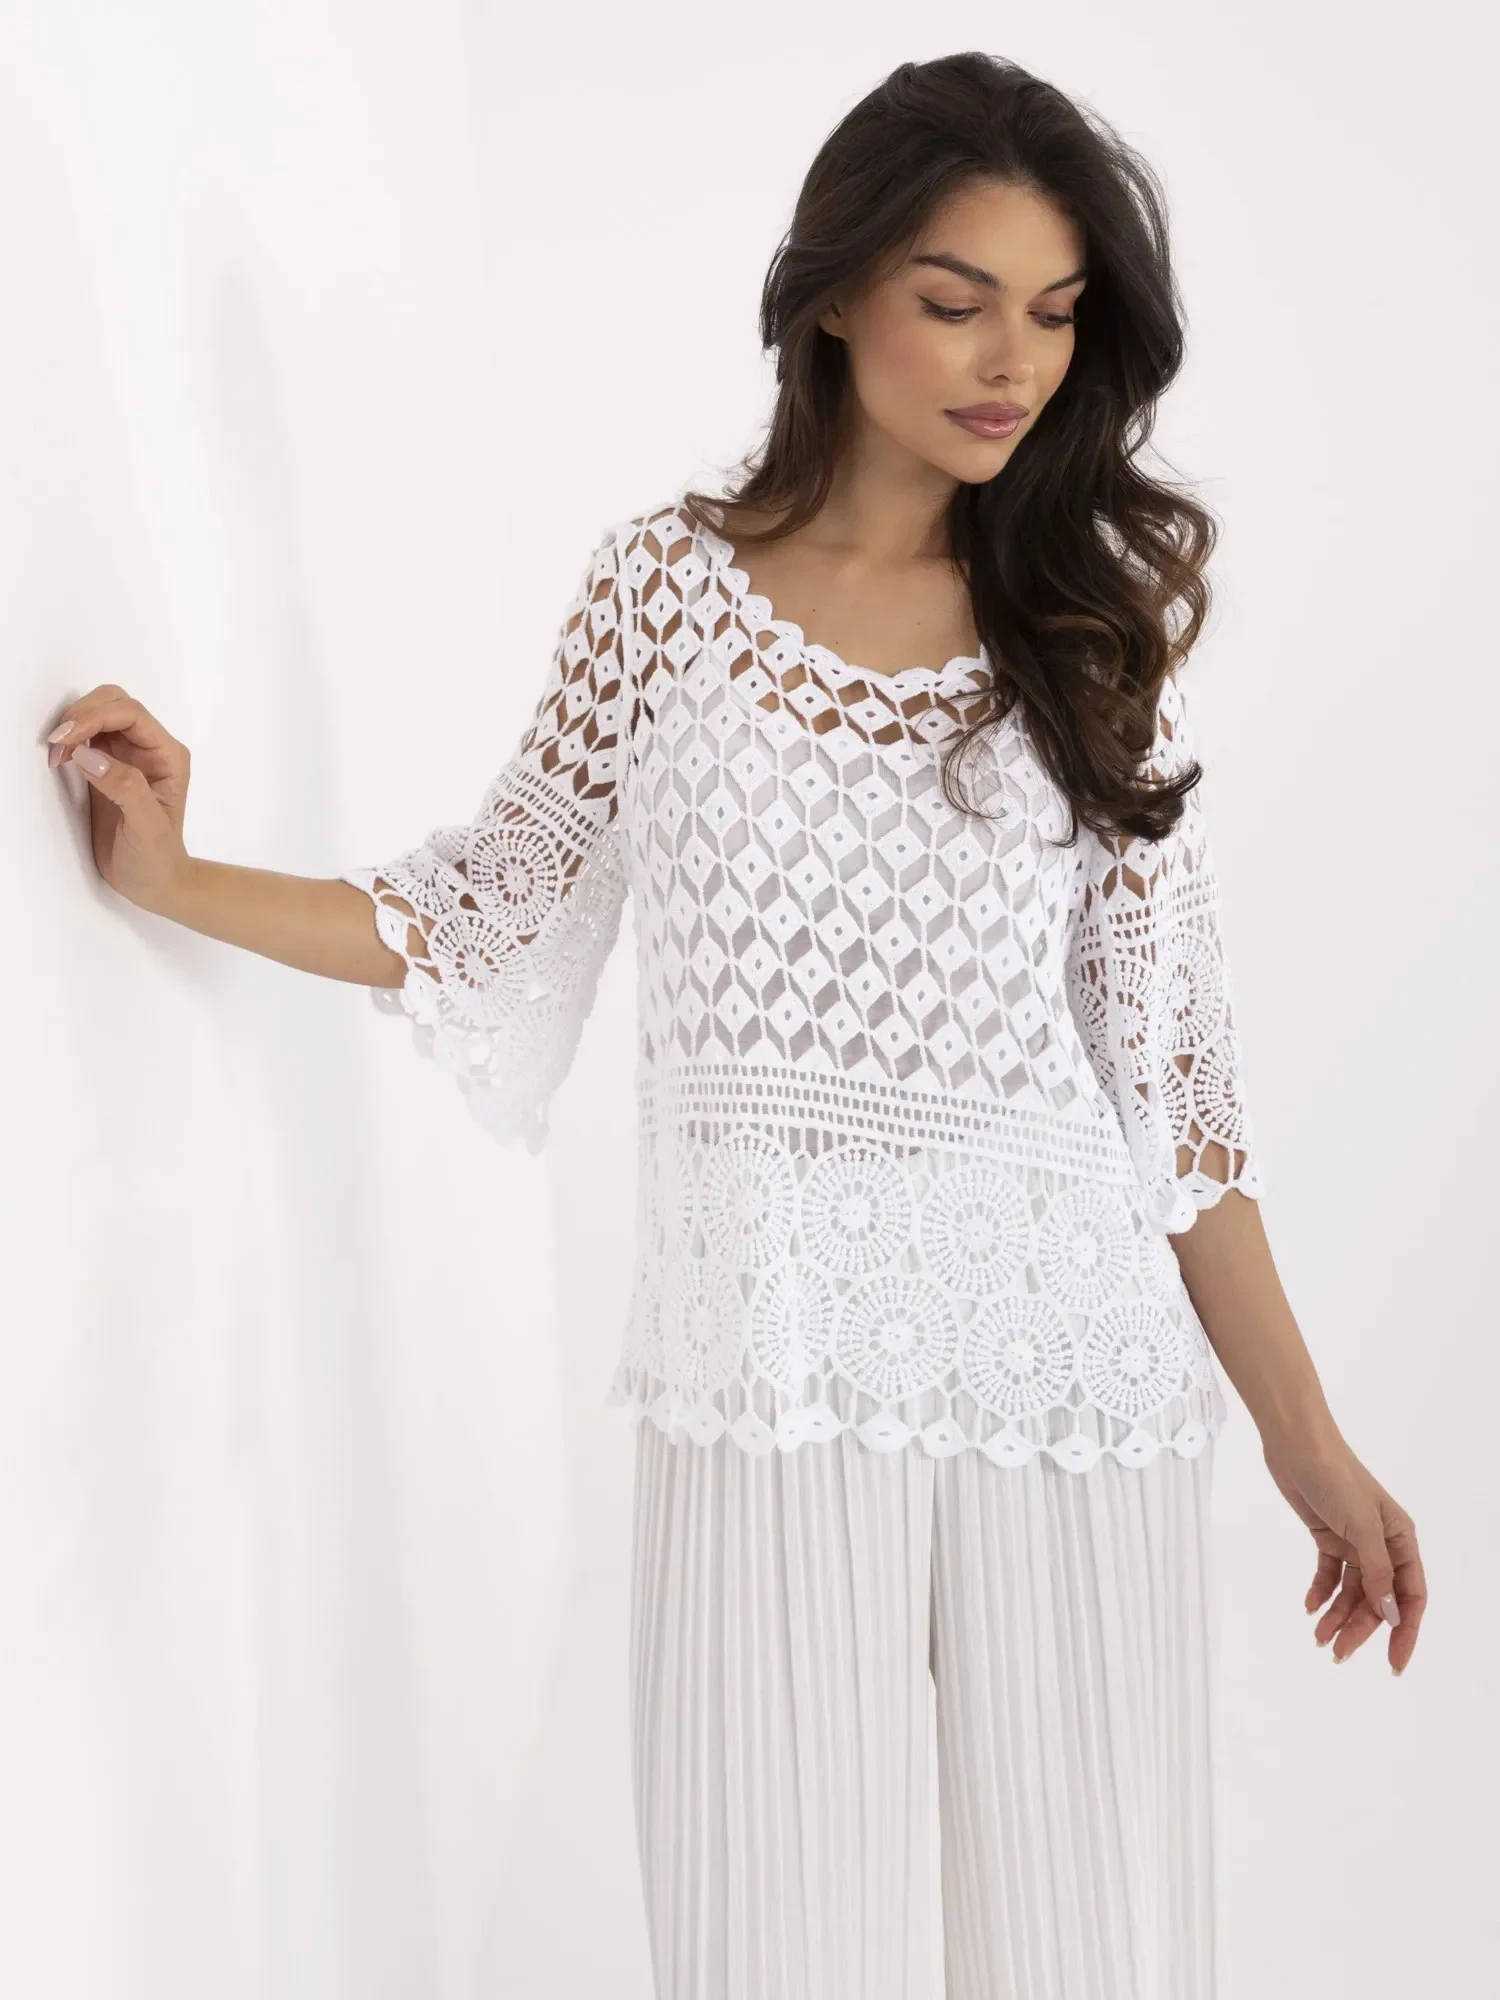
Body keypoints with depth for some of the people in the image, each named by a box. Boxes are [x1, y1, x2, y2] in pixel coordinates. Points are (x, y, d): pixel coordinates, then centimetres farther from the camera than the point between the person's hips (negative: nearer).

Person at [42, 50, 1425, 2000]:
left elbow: (1170, 1054, 5)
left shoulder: (1095, 637, 5)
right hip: (768, 1351, 0)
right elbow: (499, 909, 13)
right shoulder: (668, 584, 5)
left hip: (1073, 1355, 1)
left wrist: (1307, 1441, 4)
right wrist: (177, 877, 2)